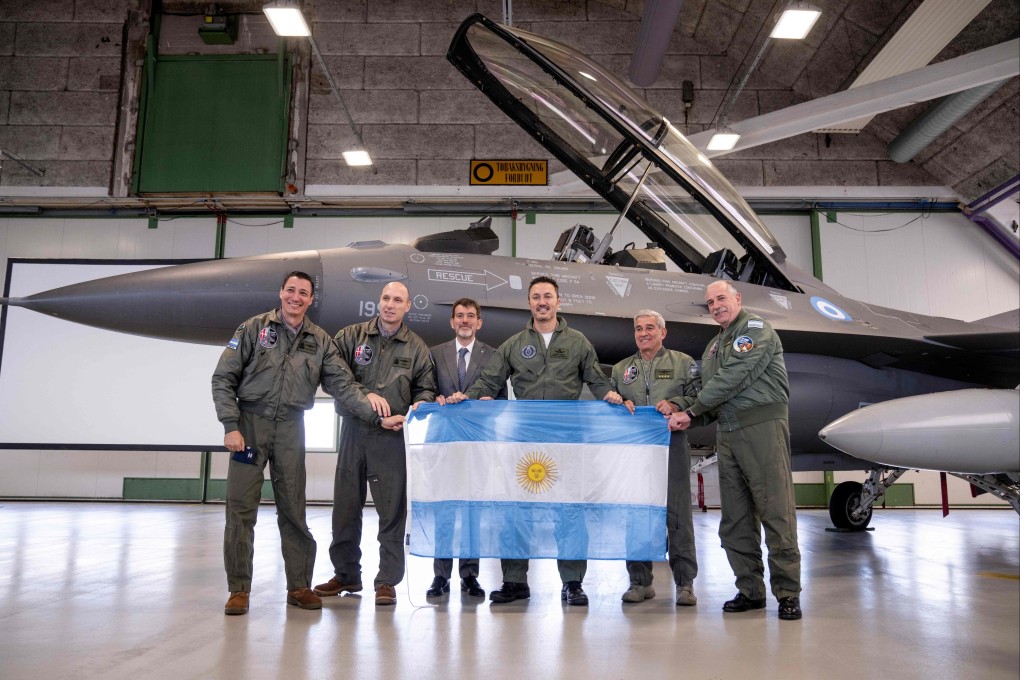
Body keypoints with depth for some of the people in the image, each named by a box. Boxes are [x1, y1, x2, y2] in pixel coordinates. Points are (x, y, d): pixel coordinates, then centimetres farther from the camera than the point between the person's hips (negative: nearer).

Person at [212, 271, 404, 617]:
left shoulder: (320, 341, 6)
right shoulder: (254, 328, 0)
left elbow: (344, 386, 2)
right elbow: (223, 378, -2)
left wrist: (378, 416, -8)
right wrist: (231, 426, -11)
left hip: (290, 427, 2)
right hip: (251, 422, -2)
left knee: (293, 510, 5)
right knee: (241, 508, 0)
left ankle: (299, 586, 15)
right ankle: (239, 590, 11)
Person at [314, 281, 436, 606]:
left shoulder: (417, 347, 10)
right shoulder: (351, 336, 6)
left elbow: (425, 387, 12)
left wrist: (420, 404, -10)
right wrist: (365, 394, -15)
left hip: (392, 436, -1)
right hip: (354, 430, 1)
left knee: (392, 509, -2)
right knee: (346, 505, 9)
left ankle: (387, 580, 8)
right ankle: (346, 574, 24)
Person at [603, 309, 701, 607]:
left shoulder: (683, 362, 11)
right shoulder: (620, 368, 20)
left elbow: (698, 396, 3)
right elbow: (608, 402, 18)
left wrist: (675, 404, -14)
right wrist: (620, 404, -2)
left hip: (672, 444, -3)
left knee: (678, 513, -4)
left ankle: (685, 583, 4)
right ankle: (640, 582, 13)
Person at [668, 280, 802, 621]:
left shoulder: (756, 328, -2)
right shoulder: (713, 347, 22)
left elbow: (733, 377, -13)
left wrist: (691, 411, -9)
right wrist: (689, 419, 0)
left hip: (761, 424, -8)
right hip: (727, 432, 8)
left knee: (775, 512, -7)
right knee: (735, 518, 8)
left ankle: (788, 593, 1)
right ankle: (750, 590, 16)